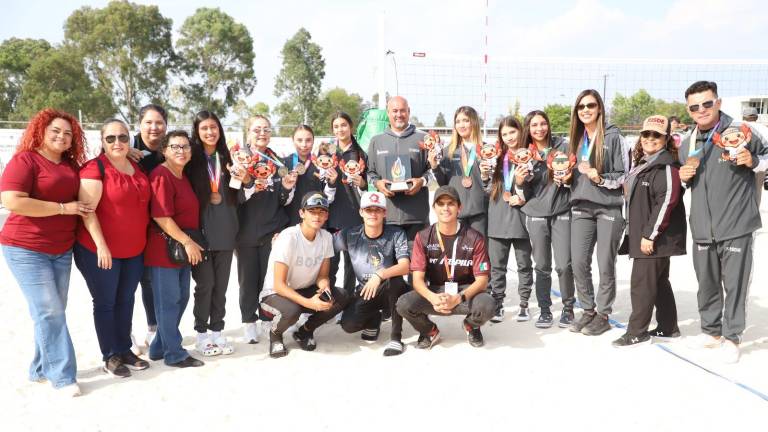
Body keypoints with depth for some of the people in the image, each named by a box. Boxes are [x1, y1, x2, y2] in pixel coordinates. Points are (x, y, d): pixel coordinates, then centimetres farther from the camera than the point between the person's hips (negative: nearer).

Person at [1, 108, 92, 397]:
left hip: (62, 250, 7)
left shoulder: (72, 165, 9)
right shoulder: (25, 160, -11)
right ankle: (63, 376, 1)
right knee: (49, 312, -7)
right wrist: (63, 208, -19)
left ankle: (41, 369, 23)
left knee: (54, 312, 11)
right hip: (26, 249, -7)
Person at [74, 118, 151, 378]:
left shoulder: (138, 167, 8)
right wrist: (101, 245, -21)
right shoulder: (95, 168, -12)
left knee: (126, 301, 15)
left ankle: (125, 350, 27)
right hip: (99, 250, -6)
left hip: (134, 251, 6)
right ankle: (110, 356, 17)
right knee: (105, 303, 6)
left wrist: (143, 239, 13)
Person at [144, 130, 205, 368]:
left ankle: (159, 348, 30)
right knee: (168, 301, 1)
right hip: (164, 248, -10)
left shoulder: (183, 176, 13)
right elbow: (160, 216, -21)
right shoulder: (161, 176, -15)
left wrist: (189, 243, 14)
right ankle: (174, 354, 13)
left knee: (181, 298, 16)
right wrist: (187, 241, -19)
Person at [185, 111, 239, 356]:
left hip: (225, 230, 4)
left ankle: (217, 331, 20)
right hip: (201, 229, -4)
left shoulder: (226, 157, 11)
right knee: (205, 283, 1)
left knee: (221, 283, 8)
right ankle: (201, 334, 16)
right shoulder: (192, 158, -3)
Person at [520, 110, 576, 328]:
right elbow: (524, 189, 8)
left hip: (561, 213, -1)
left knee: (564, 265, -4)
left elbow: (575, 175, 8)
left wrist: (567, 181, -12)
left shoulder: (563, 147, 3)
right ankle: (545, 309, 18)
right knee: (542, 266, 6)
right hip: (536, 214, 2)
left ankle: (568, 307, 16)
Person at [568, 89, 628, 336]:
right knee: (579, 262, 2)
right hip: (581, 207, 5)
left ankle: (603, 315, 13)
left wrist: (600, 178, -18)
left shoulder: (613, 136, -3)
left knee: (605, 264, 0)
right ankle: (588, 310, 18)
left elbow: (624, 175, -4)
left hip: (609, 208, -5)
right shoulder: (577, 138, 14)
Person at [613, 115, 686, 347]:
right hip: (642, 235, 10)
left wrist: (650, 235, -21)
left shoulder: (667, 166, -14)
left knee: (642, 284, -6)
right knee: (659, 282, 16)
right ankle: (668, 328, 27)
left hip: (656, 239, -10)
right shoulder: (640, 164, 15)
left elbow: (666, 203, -22)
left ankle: (636, 332, 3)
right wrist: (633, 232, 21)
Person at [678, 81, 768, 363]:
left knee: (735, 284, 1)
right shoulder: (687, 144, 12)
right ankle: (711, 331, 31)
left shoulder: (740, 132, -4)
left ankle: (732, 337, 16)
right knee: (707, 284, 15)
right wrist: (684, 177, 3)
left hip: (736, 226, -5)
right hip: (702, 229, 5)